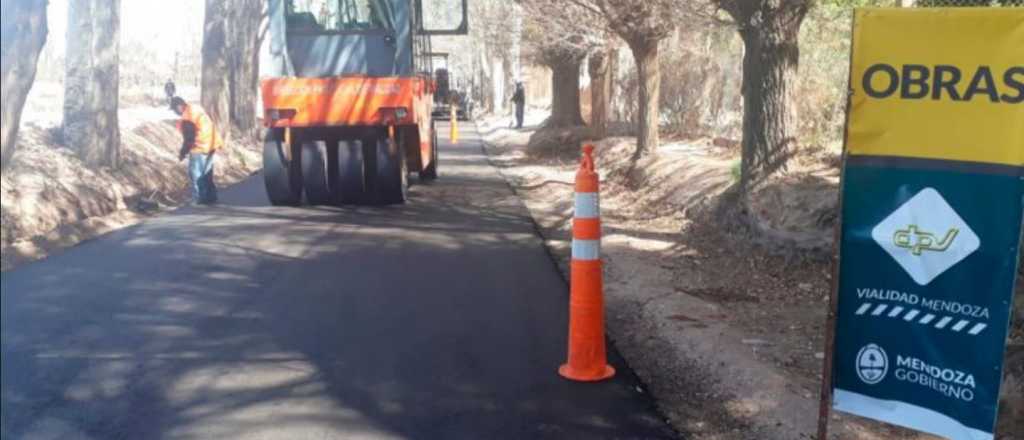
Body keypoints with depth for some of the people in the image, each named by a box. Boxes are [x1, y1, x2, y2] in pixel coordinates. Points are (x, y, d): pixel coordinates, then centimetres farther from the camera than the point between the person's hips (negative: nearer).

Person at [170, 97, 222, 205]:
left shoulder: (187, 117, -19)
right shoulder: (195, 109, 13)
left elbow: (189, 138, -18)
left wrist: (183, 153, -9)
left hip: (201, 148, -10)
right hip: (209, 145, 10)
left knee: (196, 175, -3)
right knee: (206, 174, 16)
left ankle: (199, 200, 0)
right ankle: (210, 197, 22)